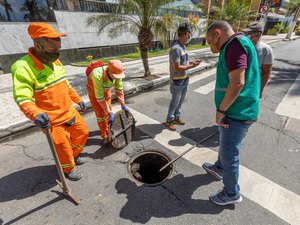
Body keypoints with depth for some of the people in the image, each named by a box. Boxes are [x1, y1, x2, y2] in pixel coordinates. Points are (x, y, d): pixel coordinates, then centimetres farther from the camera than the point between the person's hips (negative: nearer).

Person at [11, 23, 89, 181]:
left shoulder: (55, 61, 2)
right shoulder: (23, 67, -20)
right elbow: (23, 99, -25)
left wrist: (78, 99, 17)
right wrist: (36, 115, -43)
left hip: (70, 112, 7)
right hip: (52, 120, -7)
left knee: (83, 133, 19)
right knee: (63, 146, 6)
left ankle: (74, 156, 46)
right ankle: (68, 169, 36)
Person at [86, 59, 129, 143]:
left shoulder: (116, 73, -29)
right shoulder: (97, 76, -44)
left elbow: (119, 89, -18)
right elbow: (99, 97, -38)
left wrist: (123, 105, -19)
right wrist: (110, 113, -35)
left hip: (106, 89, 5)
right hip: (93, 91, -5)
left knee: (108, 110, 12)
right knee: (100, 113, -5)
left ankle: (107, 129, 36)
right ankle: (105, 136, 9)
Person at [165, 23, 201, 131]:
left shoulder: (183, 46, 8)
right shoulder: (176, 49, -22)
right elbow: (177, 68, -24)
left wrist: (192, 62, 2)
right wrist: (191, 66, -18)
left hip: (184, 80, 9)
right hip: (177, 81, -9)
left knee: (180, 101, 19)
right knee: (174, 102, 4)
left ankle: (176, 117, 36)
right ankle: (169, 120, 22)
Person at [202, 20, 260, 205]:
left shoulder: (235, 44, -17)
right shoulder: (237, 45, 15)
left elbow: (237, 83, -27)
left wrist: (220, 110, -18)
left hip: (236, 114, -10)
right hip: (237, 111, 10)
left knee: (229, 154, 5)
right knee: (226, 144, 27)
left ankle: (232, 193, 27)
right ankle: (219, 168, 51)